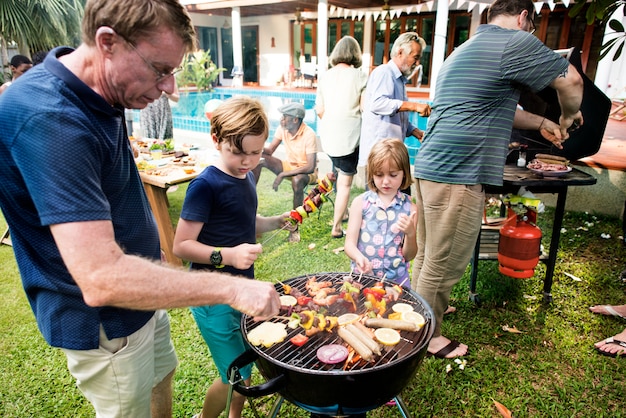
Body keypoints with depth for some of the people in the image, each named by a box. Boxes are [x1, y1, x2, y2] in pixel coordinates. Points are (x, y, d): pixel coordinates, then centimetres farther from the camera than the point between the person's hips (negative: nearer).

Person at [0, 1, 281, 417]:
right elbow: (102, 279, -38)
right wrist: (232, 289, -34)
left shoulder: (98, 99, -2)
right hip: (103, 324, -8)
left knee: (160, 384, 27)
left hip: (138, 295, 9)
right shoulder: (49, 119, -33)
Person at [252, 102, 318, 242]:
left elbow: (310, 167, -30)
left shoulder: (309, 135, -25)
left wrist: (282, 175, -32)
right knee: (257, 159, -12)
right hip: (289, 166, 7)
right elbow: (269, 151, -2)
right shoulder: (282, 129, -6)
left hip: (306, 172, -6)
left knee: (297, 180, -42)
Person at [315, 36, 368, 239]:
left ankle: (344, 212, 38)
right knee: (345, 182, 4)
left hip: (328, 135, 5)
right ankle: (336, 227, 7)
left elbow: (319, 110, 6)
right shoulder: (359, 76, -8)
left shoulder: (325, 76, 3)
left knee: (340, 172, 26)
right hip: (349, 136, -5)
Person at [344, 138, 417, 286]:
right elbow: (349, 243, -5)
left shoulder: (409, 207, 0)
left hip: (397, 279, 1)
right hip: (362, 276, -1)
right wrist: (359, 257, -25)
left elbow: (409, 256, 3)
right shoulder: (360, 202, -1)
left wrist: (411, 234, -15)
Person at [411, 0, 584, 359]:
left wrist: (542, 123, 34)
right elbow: (570, 80, 5)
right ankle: (428, 336, 18)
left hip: (429, 167, 10)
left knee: (428, 256, 21)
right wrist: (568, 117, 24)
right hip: (458, 175, -10)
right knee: (444, 264, 3)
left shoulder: (463, 51, 24)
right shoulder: (515, 43, -5)